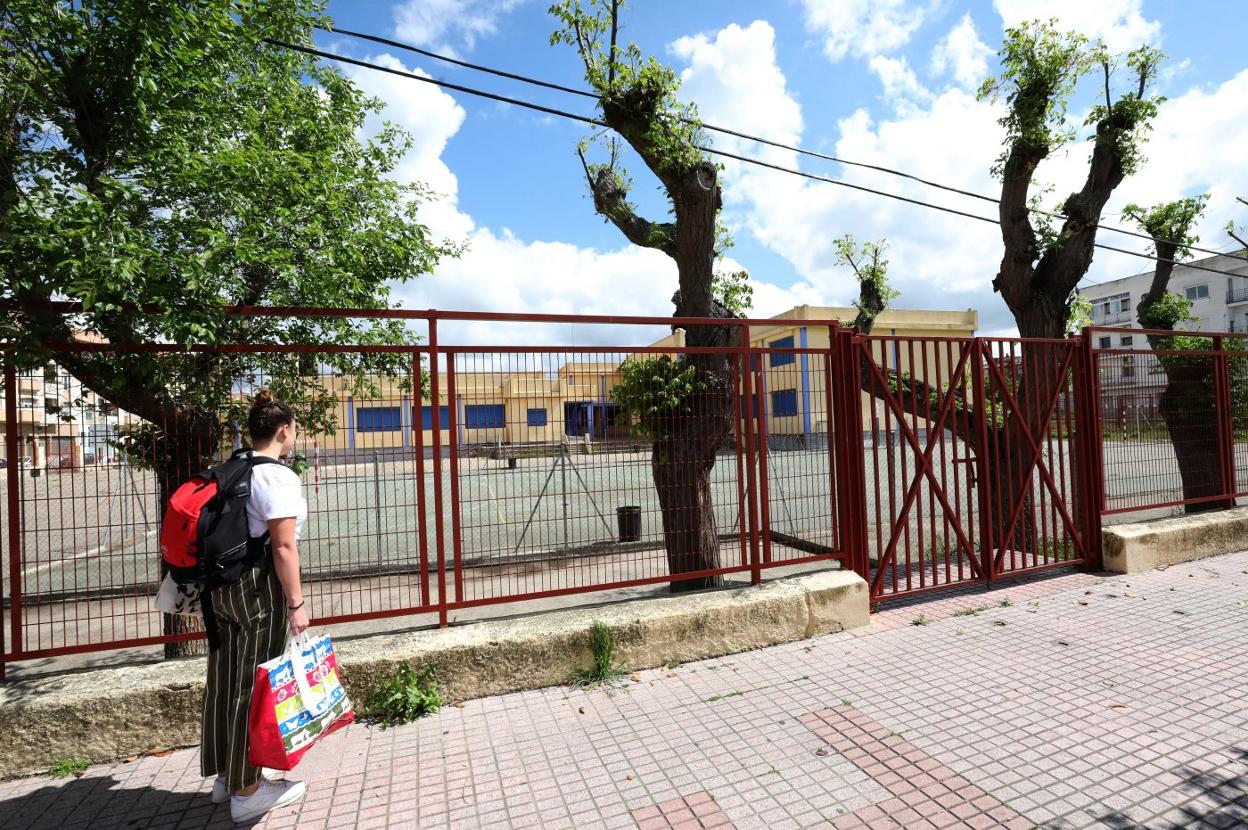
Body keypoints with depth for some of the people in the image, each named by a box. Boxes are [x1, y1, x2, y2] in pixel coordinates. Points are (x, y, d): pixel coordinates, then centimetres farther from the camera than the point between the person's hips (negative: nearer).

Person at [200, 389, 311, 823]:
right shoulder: (277, 476, -17)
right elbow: (283, 548, -21)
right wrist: (296, 603, -15)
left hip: (222, 584, 9)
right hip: (259, 587, -9)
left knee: (226, 682, 18)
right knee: (254, 685, 3)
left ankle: (225, 776, 34)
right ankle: (246, 791, 18)